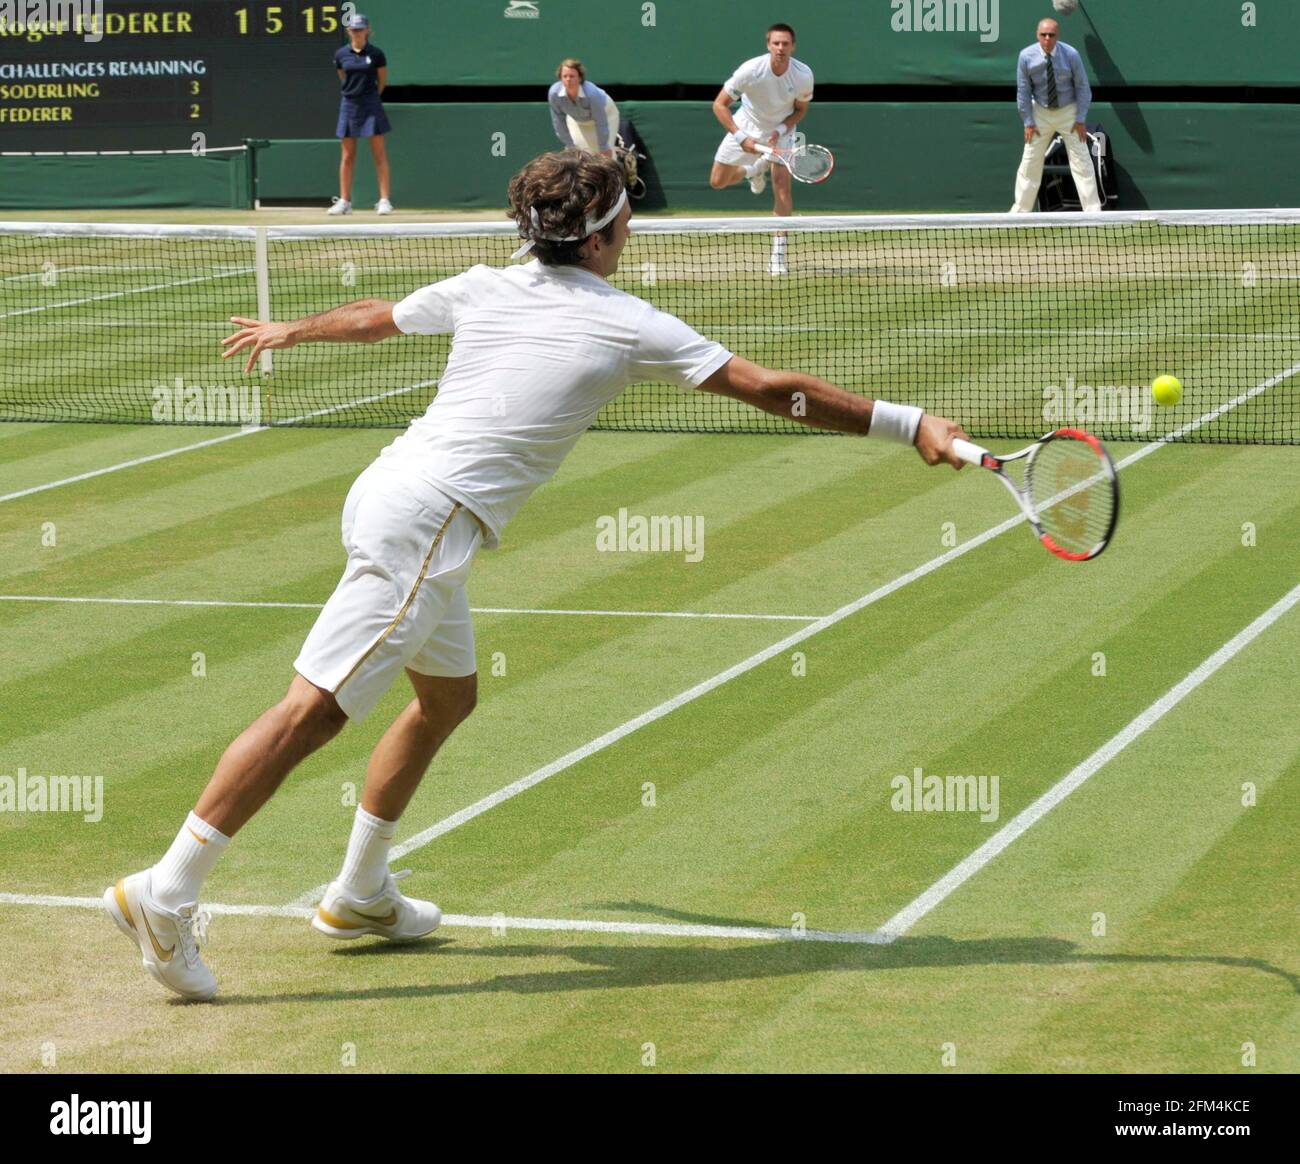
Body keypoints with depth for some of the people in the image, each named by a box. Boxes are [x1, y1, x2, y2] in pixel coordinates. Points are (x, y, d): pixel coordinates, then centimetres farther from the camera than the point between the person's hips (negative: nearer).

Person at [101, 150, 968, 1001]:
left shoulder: (484, 289, 14)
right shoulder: (629, 327, -3)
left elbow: (372, 317, 31)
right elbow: (771, 389, -2)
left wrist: (290, 331, 51)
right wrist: (906, 424, 2)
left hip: (392, 488, 8)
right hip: (425, 521, -8)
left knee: (447, 697, 23)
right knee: (313, 709, -13)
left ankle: (360, 895, 29)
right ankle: (165, 895, -19)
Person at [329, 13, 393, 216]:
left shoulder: (376, 54, -4)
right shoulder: (341, 54, 3)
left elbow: (382, 81, 6)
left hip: (371, 105, -3)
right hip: (349, 105, 3)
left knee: (380, 154, -4)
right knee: (348, 156, 5)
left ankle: (384, 200, -4)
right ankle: (344, 201, 9)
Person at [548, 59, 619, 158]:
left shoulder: (592, 93, -43)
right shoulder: (554, 93, -33)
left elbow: (601, 123, -31)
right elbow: (559, 121, -19)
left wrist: (604, 149, -22)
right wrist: (570, 145, -12)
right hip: (577, 119, 3)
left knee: (606, 154, -10)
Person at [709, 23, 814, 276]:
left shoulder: (803, 75, -25)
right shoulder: (751, 70, -31)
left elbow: (800, 110, -5)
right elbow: (720, 105, -22)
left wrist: (780, 131, -23)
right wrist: (741, 138, -31)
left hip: (782, 129, 0)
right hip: (747, 125, 0)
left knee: (782, 182, -18)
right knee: (717, 181, 4)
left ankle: (778, 256, -16)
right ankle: (754, 170, 40)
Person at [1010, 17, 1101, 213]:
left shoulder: (1071, 55, -16)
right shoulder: (1026, 57, -13)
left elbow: (1082, 87, -7)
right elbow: (1023, 92, -4)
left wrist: (1080, 120, -9)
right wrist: (1028, 122, -6)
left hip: (1068, 111, -1)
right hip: (1040, 112, 1)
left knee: (1082, 163, -3)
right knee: (1029, 163, 3)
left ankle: (1093, 210, 3)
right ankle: (1020, 210, 14)